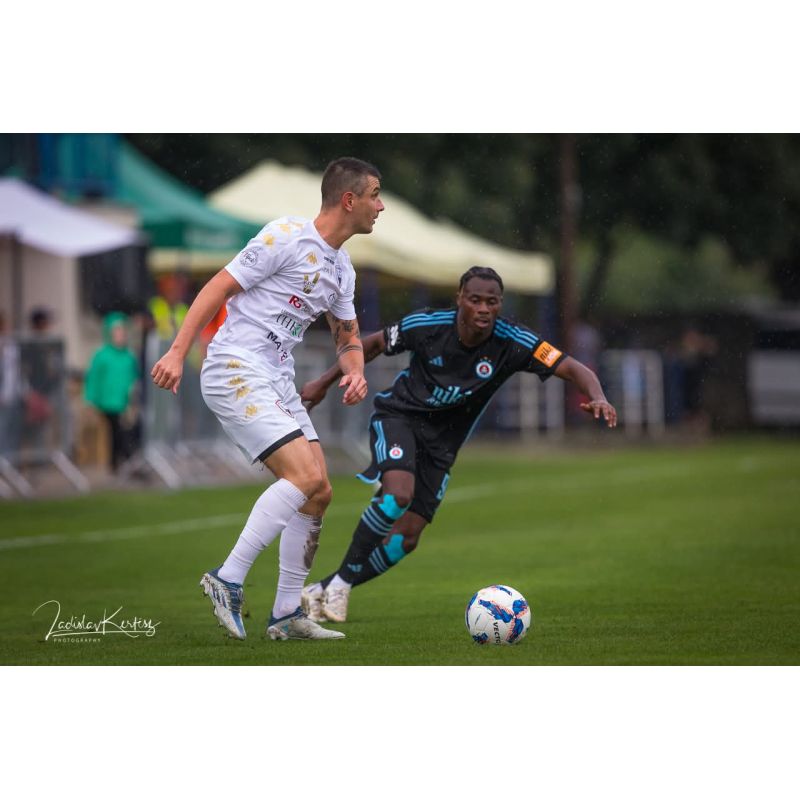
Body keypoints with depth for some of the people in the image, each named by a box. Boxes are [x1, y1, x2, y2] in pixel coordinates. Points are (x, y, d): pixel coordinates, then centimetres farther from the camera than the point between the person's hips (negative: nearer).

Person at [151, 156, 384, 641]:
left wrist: (356, 373, 4)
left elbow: (348, 337, 27)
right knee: (306, 476, -21)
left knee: (319, 493, 5)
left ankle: (287, 615, 13)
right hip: (236, 371, -9)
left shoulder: (342, 268, 15)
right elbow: (218, 288, -11)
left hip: (278, 383, 9)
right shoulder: (287, 237, -11)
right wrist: (178, 352, -18)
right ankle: (228, 580, -15)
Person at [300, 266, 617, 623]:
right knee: (398, 494, -32)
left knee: (407, 538, -3)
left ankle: (323, 591, 12)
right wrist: (324, 382, 6)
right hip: (398, 416, -3)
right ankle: (341, 580, -17)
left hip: (442, 441, 3)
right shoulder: (426, 326, -18)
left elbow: (575, 369, -21)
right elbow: (373, 344, 1)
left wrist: (598, 398, -42)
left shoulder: (513, 343, -18)